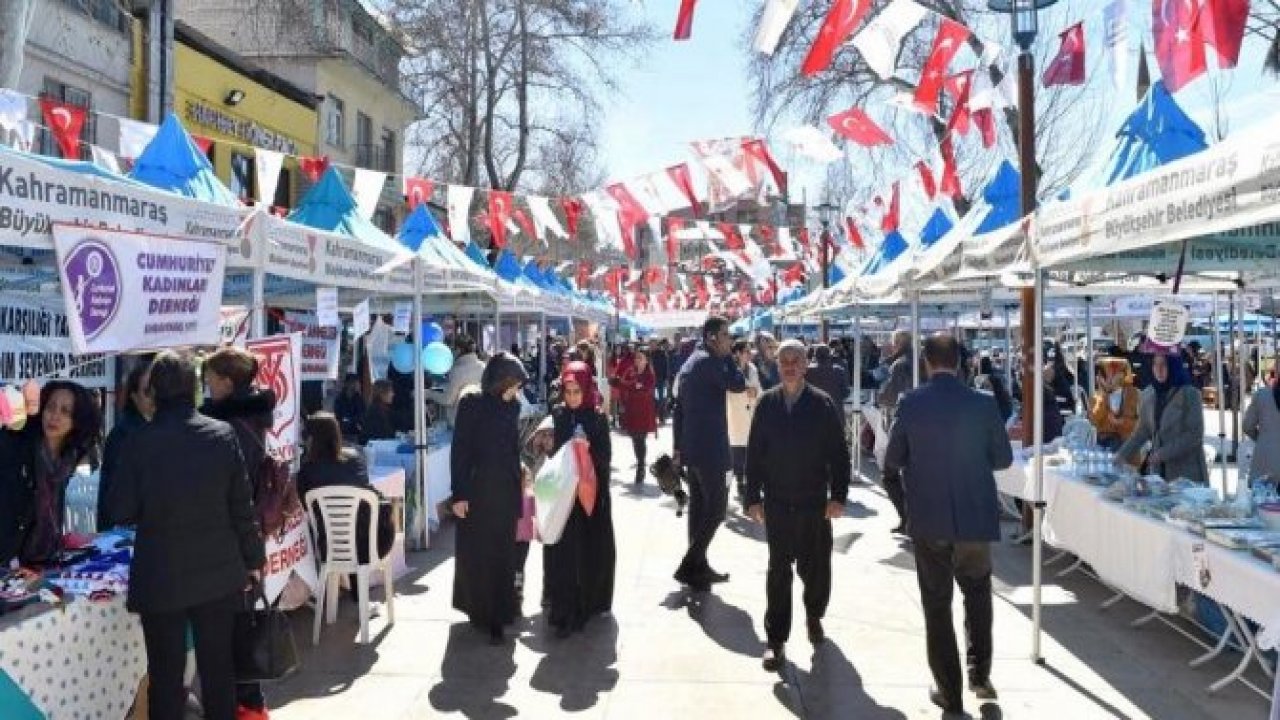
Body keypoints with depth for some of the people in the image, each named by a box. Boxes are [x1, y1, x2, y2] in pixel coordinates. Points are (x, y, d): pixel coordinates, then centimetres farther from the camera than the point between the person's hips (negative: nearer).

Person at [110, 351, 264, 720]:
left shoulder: (141, 441, -12)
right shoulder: (223, 434, -8)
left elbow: (123, 510, -6)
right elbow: (242, 506, -5)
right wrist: (253, 559, 6)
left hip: (161, 576, -1)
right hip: (218, 572, 2)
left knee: (166, 673, 10)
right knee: (218, 667, 15)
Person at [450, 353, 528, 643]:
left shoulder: (512, 406, 4)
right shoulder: (471, 405, -10)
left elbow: (514, 448, 10)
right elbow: (459, 451, -10)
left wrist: (518, 489, 9)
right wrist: (459, 494, -14)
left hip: (505, 492, 4)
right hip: (477, 491, -4)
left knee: (503, 555, 7)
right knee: (475, 554, 7)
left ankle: (498, 615, 17)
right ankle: (479, 611, 22)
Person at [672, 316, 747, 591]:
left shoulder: (690, 362, 17)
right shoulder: (709, 361, -14)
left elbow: (679, 408, 18)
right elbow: (738, 384, -15)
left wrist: (679, 446, 20)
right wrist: (727, 355, -5)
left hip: (692, 446, 10)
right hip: (709, 447, -10)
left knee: (699, 506, 14)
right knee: (716, 507, -6)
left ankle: (698, 566, 20)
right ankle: (689, 566, -8)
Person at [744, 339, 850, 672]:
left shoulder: (823, 404, -3)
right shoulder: (767, 404, 1)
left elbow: (839, 453, -3)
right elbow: (754, 453, 3)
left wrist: (838, 495, -8)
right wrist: (753, 497, 0)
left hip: (814, 502, -1)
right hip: (776, 502, 1)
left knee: (815, 567, 9)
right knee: (778, 570, 4)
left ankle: (814, 616, 37)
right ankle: (776, 639, 12)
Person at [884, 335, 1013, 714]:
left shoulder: (911, 404, -10)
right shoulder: (983, 404, -8)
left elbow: (893, 459, -2)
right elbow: (1003, 458, 1)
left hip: (927, 518, -1)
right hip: (975, 515, 1)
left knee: (936, 603, 10)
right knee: (977, 592, 23)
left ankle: (950, 690, 16)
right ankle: (979, 674, 22)